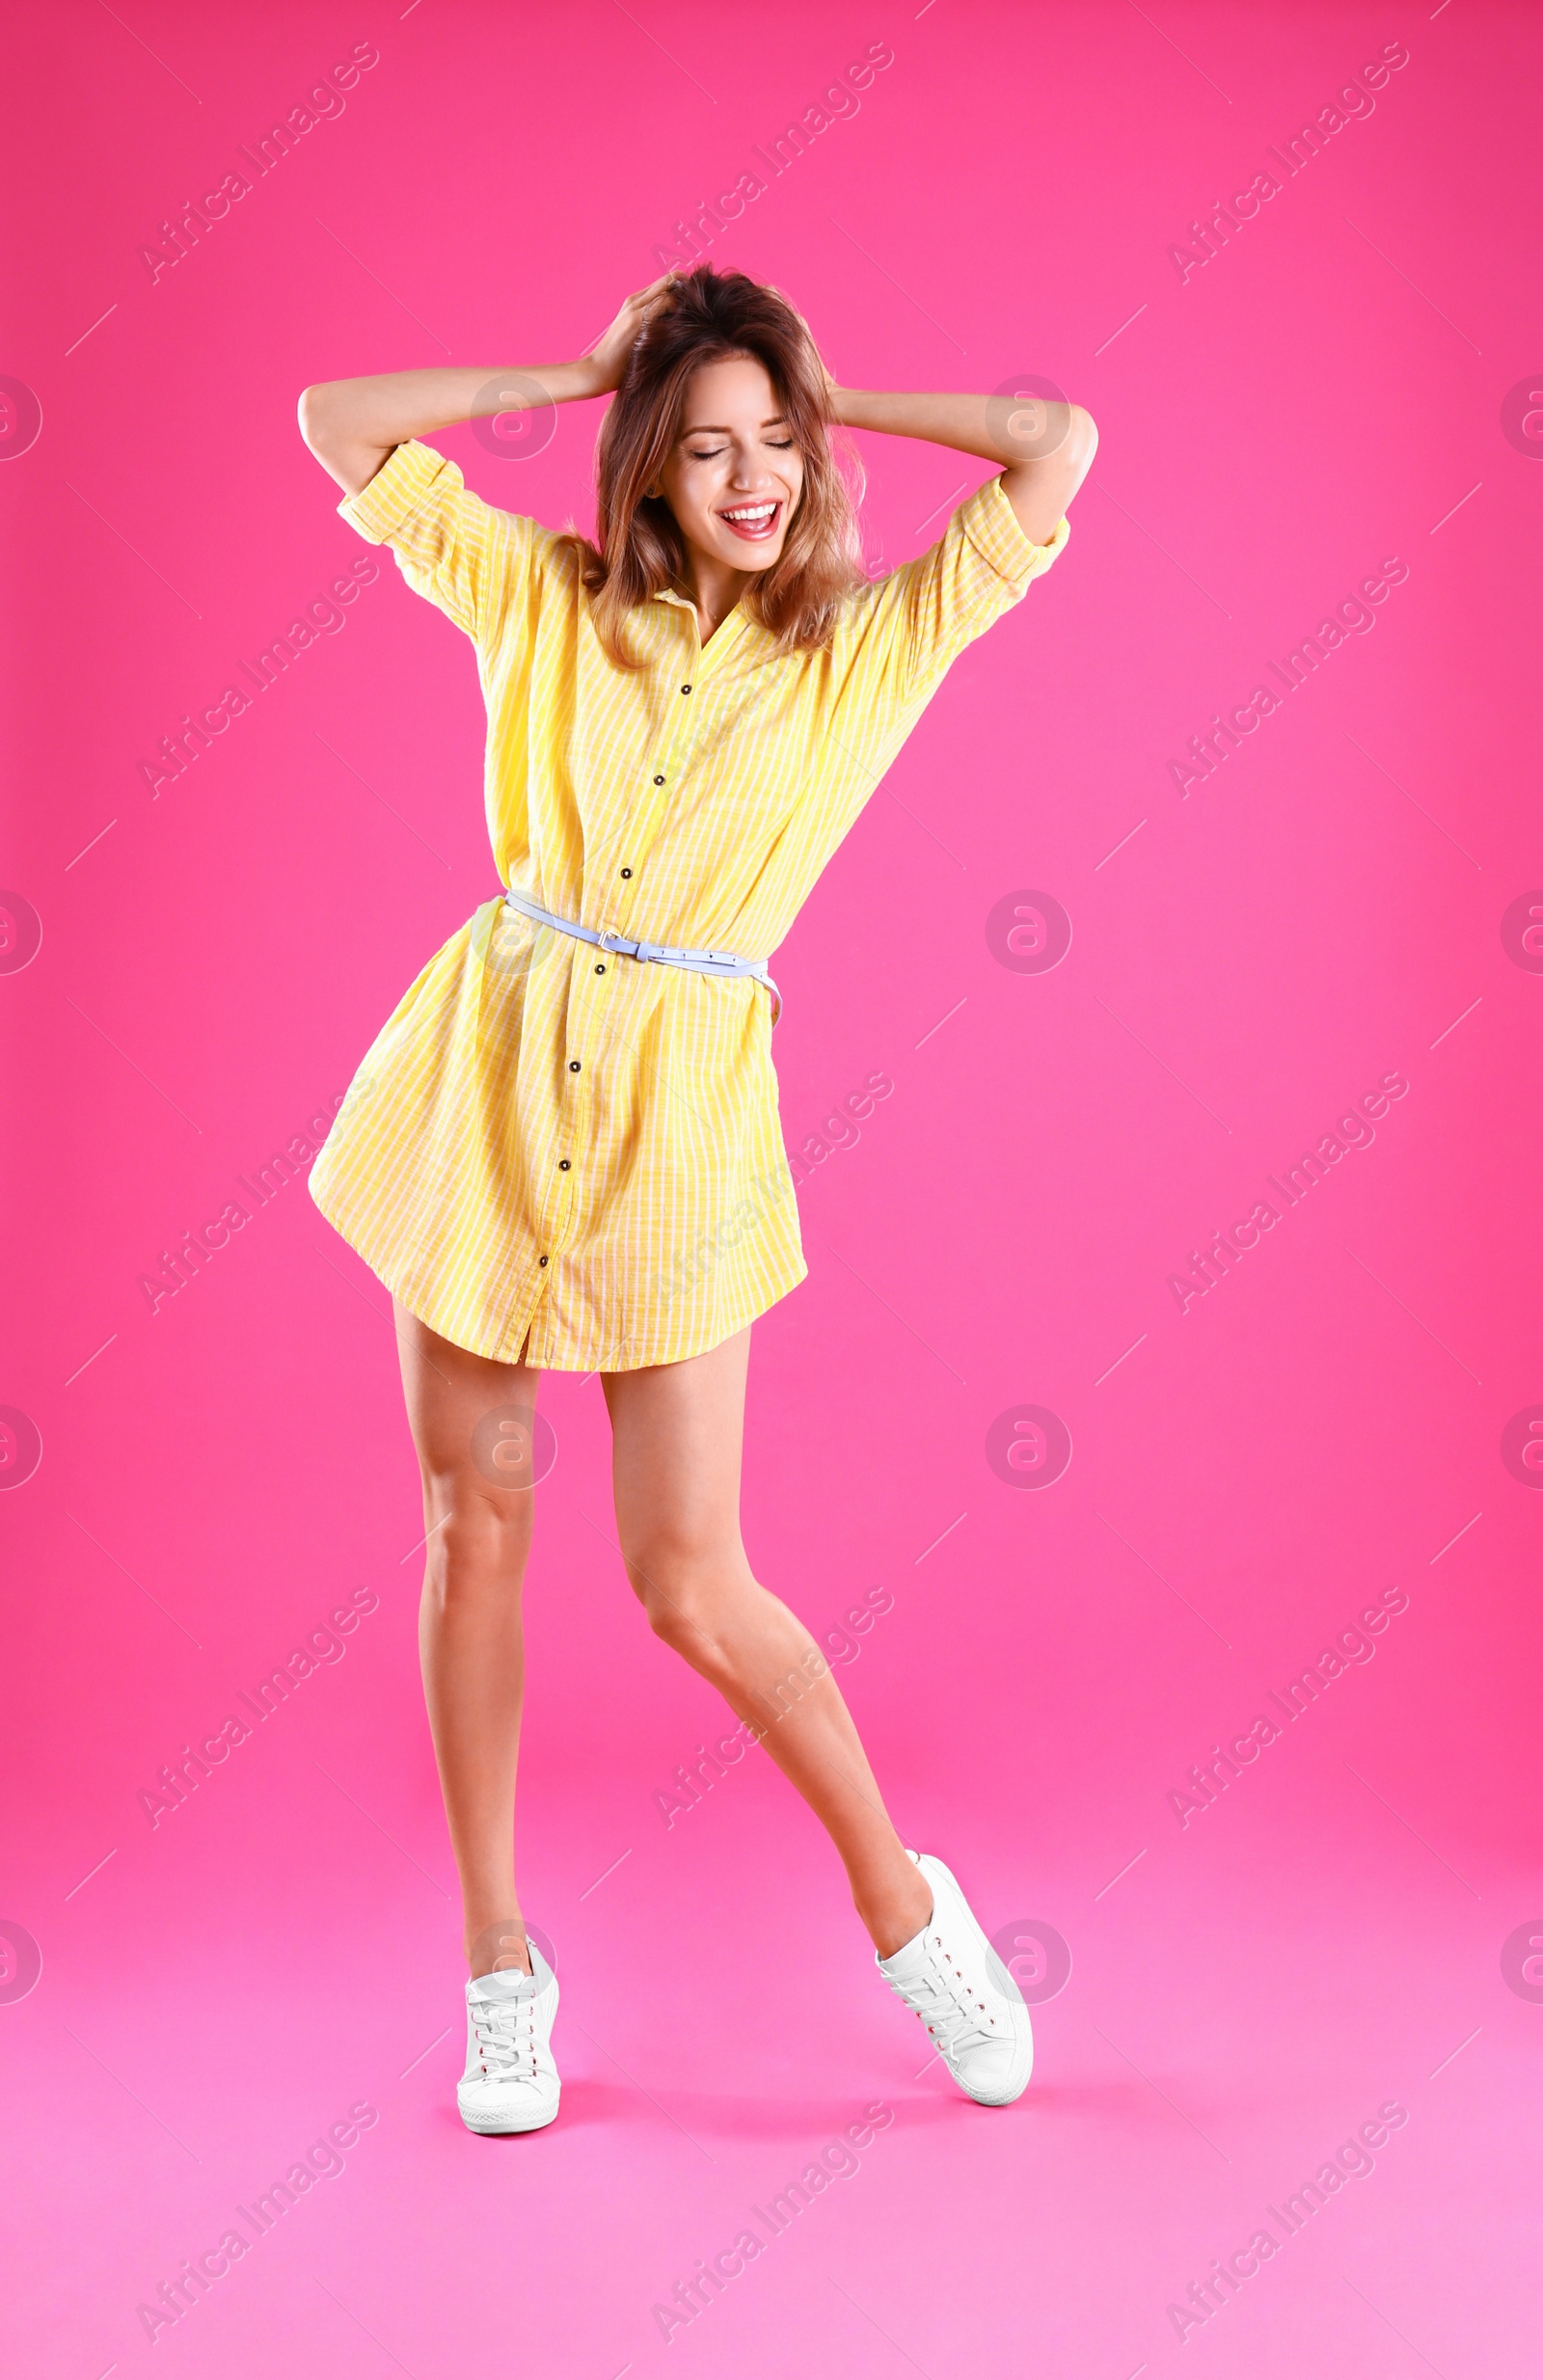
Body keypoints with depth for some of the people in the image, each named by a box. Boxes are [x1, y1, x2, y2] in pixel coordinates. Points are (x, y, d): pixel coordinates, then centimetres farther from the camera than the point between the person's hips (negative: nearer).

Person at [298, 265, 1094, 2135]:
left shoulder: (869, 647, 2)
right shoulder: (543, 600, 6)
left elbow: (1058, 444, -2)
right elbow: (336, 423, 8)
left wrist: (822, 397, 6)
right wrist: (582, 377, 8)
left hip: (681, 1109, -2)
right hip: (492, 1075, 3)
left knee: (691, 1583, -3)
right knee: (475, 1522, 6)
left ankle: (902, 1903, 21)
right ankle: (500, 1961, 22)